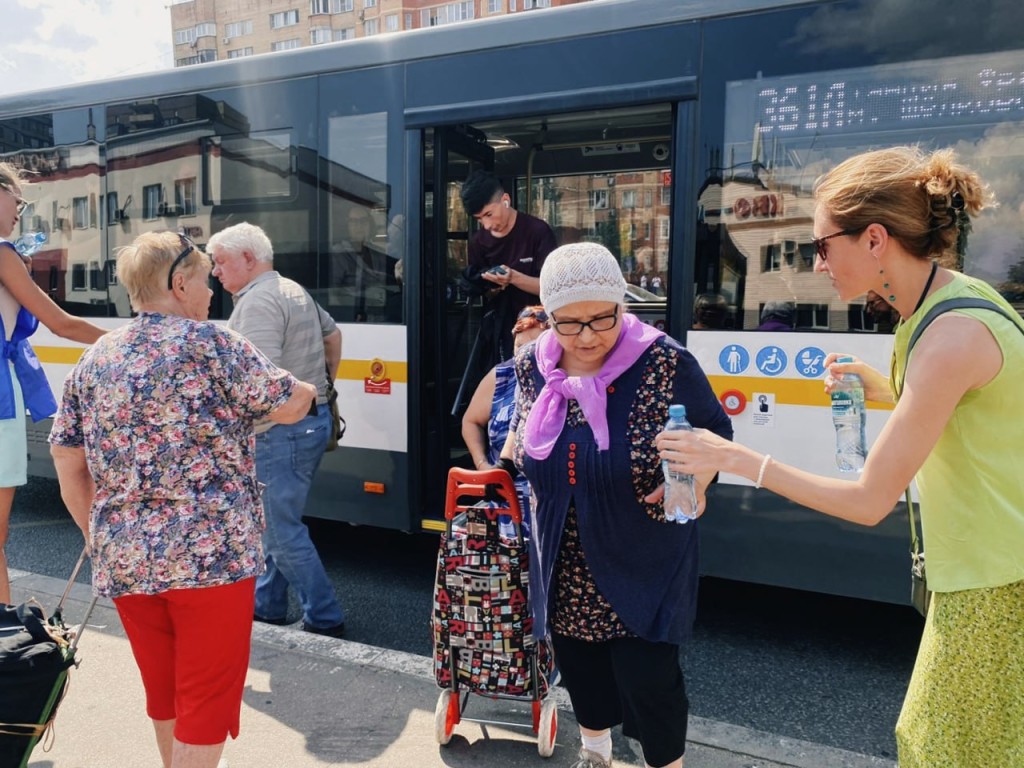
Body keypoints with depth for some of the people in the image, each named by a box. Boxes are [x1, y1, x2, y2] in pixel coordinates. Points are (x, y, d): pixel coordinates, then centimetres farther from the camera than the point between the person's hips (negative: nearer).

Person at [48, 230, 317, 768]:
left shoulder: (93, 360, 9)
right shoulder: (209, 343, -8)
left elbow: (68, 467, 12)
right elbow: (289, 406, -9)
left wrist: (104, 541, 21)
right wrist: (306, 390, 14)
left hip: (124, 562, 7)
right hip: (211, 555, -6)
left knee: (164, 694, 23)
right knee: (208, 698, 7)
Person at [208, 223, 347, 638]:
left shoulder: (257, 302, -17)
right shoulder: (294, 291, 15)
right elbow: (333, 333, 27)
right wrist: (324, 382, 32)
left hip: (281, 430, -10)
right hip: (313, 419, 10)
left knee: (282, 530, -1)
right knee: (272, 520, 19)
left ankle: (324, 619, 8)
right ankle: (266, 605, 31)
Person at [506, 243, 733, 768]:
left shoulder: (665, 363, -19)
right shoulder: (532, 366, -5)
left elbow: (716, 434, -7)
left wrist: (692, 482, -23)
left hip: (644, 563, -4)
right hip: (565, 566, 5)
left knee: (648, 678, 1)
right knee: (579, 663, 22)